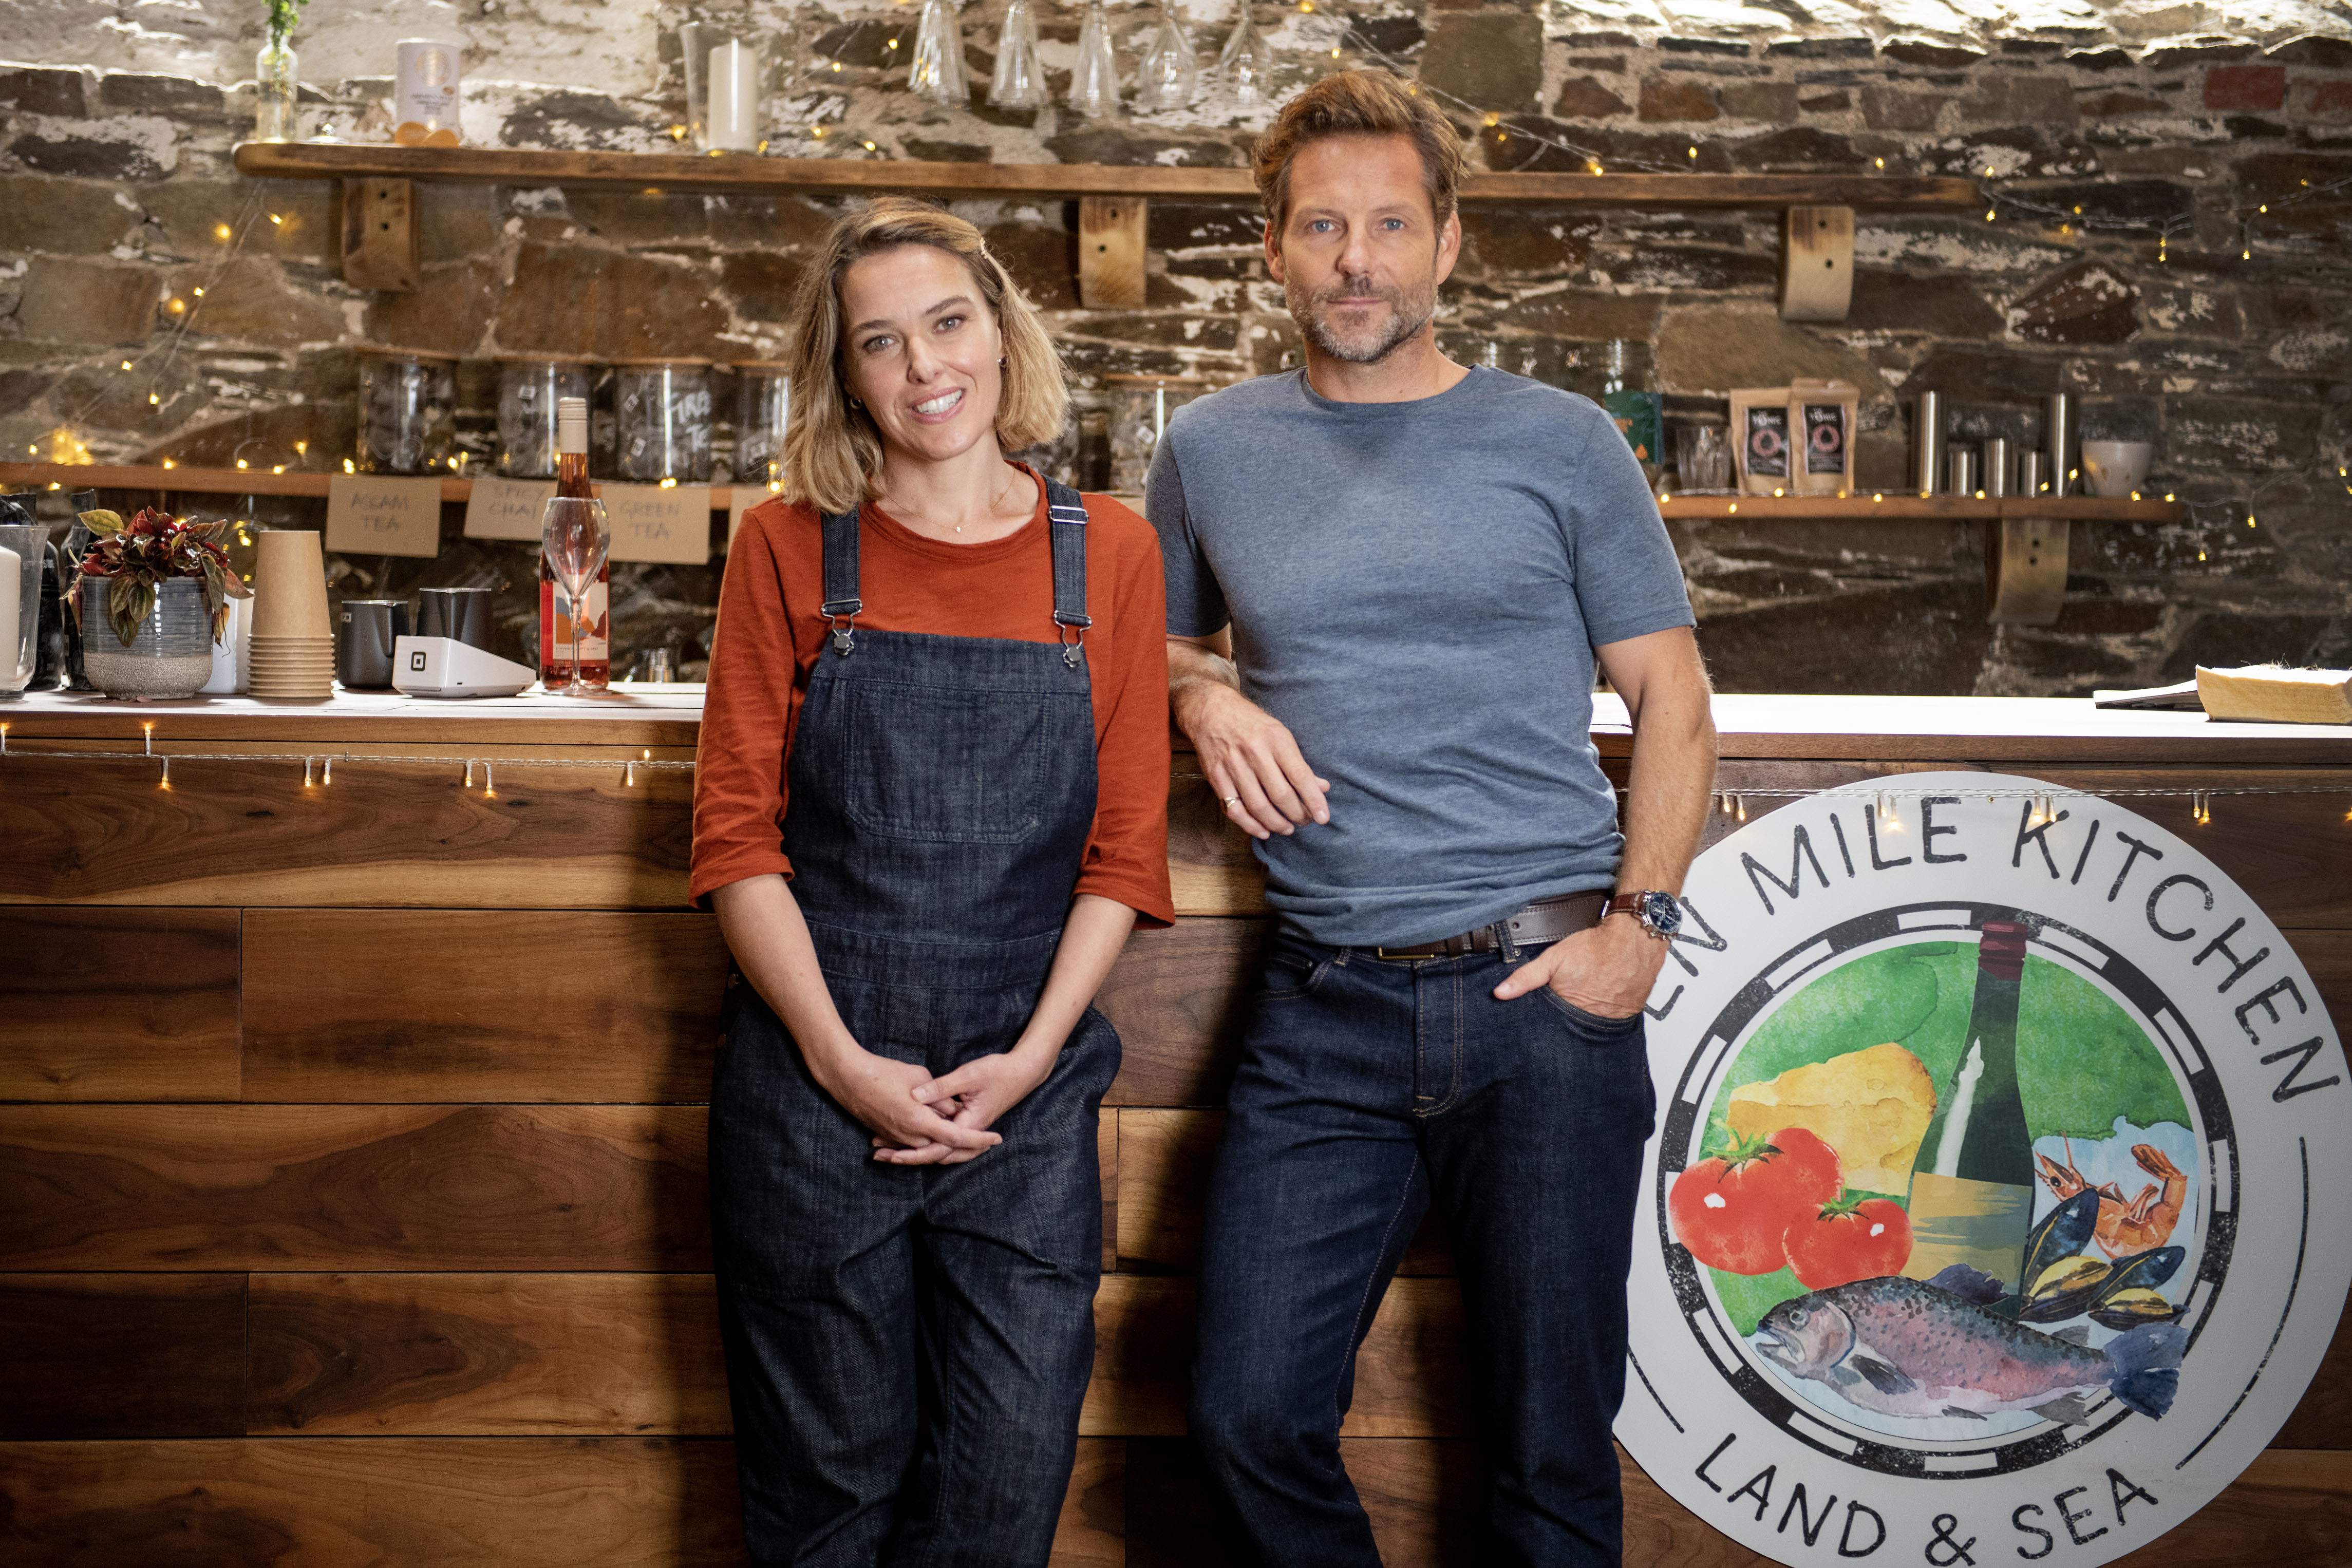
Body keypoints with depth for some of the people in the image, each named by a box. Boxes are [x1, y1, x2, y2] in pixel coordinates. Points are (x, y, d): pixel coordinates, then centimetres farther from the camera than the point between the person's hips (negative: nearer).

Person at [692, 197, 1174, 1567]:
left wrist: (1030, 1056, -7)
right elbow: (736, 835, -1)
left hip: (1029, 1090, 1)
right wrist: (841, 1060, -10)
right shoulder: (789, 549, 2)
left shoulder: (1109, 552, 4)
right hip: (813, 1081, -1)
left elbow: (1126, 848, 4)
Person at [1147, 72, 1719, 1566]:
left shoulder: (1561, 445, 5)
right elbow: (1171, 644, 27)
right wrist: (1208, 699, 3)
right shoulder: (1212, 451, 11)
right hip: (1326, 1007, 2)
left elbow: (1674, 700, 7)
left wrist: (1639, 916, -6)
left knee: (1549, 1440, 5)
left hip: (1545, 992, -2)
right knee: (1253, 1413, -1)